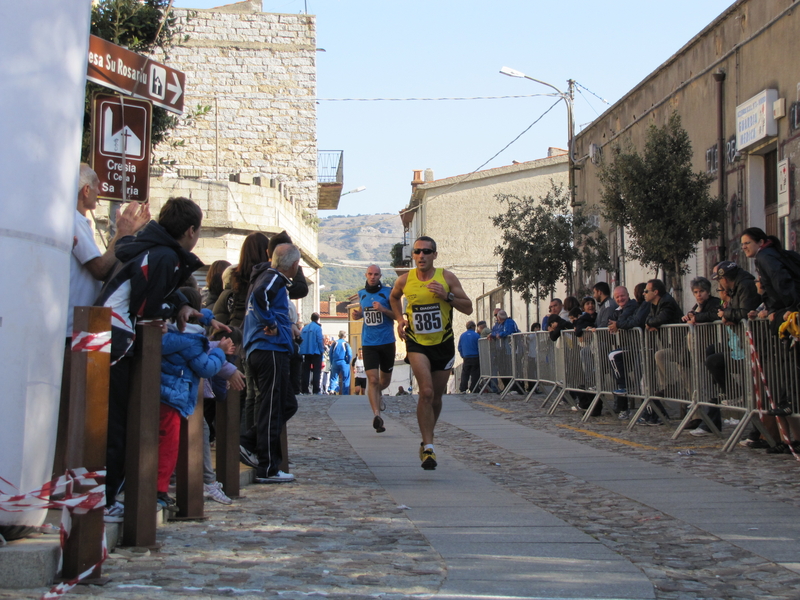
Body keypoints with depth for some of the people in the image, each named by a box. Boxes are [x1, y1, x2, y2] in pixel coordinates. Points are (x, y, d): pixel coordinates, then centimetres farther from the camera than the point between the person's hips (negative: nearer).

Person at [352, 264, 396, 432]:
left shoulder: (388, 292, -1)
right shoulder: (362, 294, 10)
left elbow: (398, 315, -2)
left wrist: (383, 309, -18)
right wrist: (357, 314, 5)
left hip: (387, 341, -1)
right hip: (368, 343, 1)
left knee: (385, 381, 13)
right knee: (373, 380, -14)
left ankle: (377, 392, 47)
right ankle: (377, 415, -20)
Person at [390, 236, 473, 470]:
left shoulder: (447, 278, -6)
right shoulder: (404, 280, -3)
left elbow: (468, 308, -4)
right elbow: (394, 297, 20)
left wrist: (447, 295, -19)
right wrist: (399, 318, 4)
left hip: (443, 344, 1)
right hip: (417, 344, -1)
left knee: (436, 397, 11)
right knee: (426, 391, -20)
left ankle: (426, 440, 33)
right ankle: (428, 446, -17)